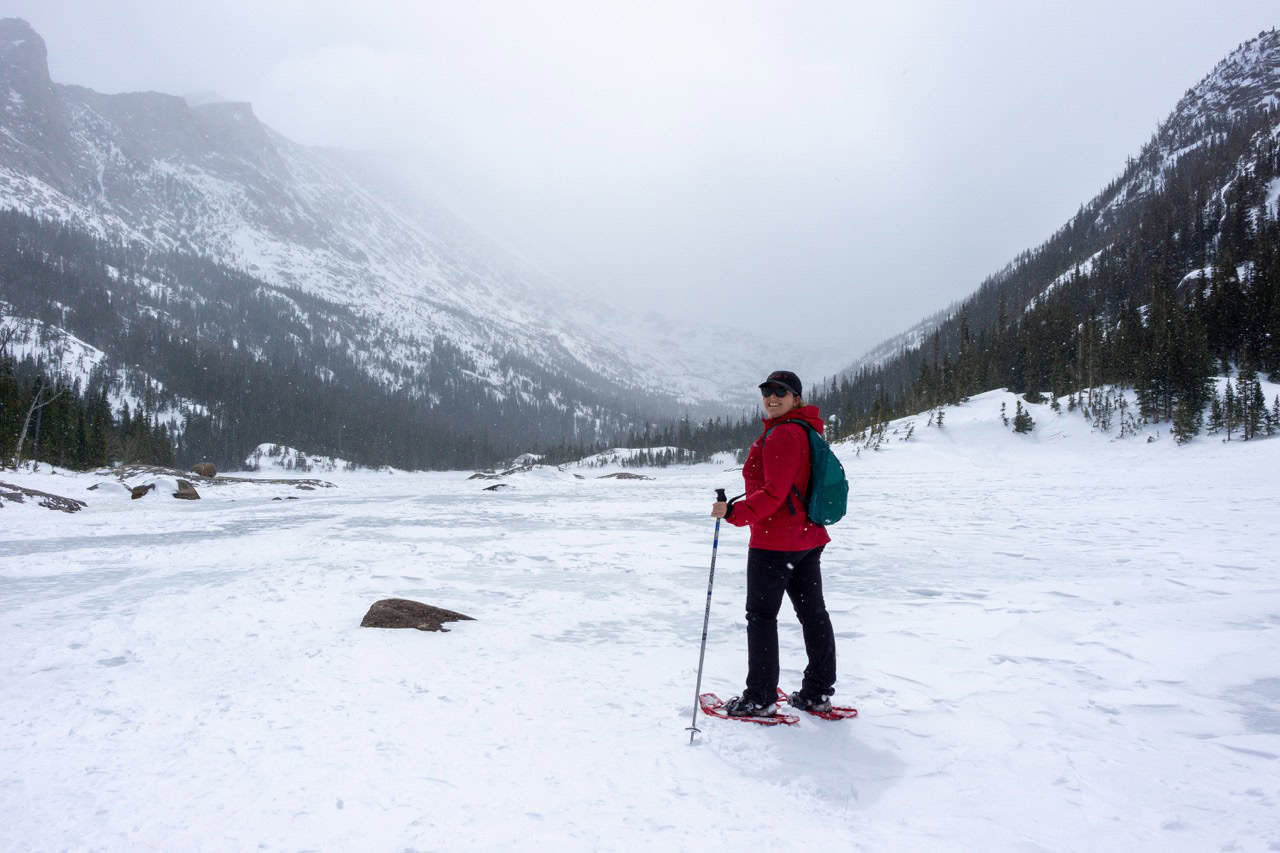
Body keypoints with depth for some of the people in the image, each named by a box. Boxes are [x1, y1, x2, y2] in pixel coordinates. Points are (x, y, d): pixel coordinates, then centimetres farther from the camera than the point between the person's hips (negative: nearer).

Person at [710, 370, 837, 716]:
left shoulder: (782, 434, -17)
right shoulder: (805, 431, 14)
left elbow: (774, 493, -24)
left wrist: (735, 513, -26)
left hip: (774, 540, -10)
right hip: (808, 538, 10)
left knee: (761, 614, 0)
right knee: (812, 612, 12)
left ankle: (760, 698, 7)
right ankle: (817, 693, 21)